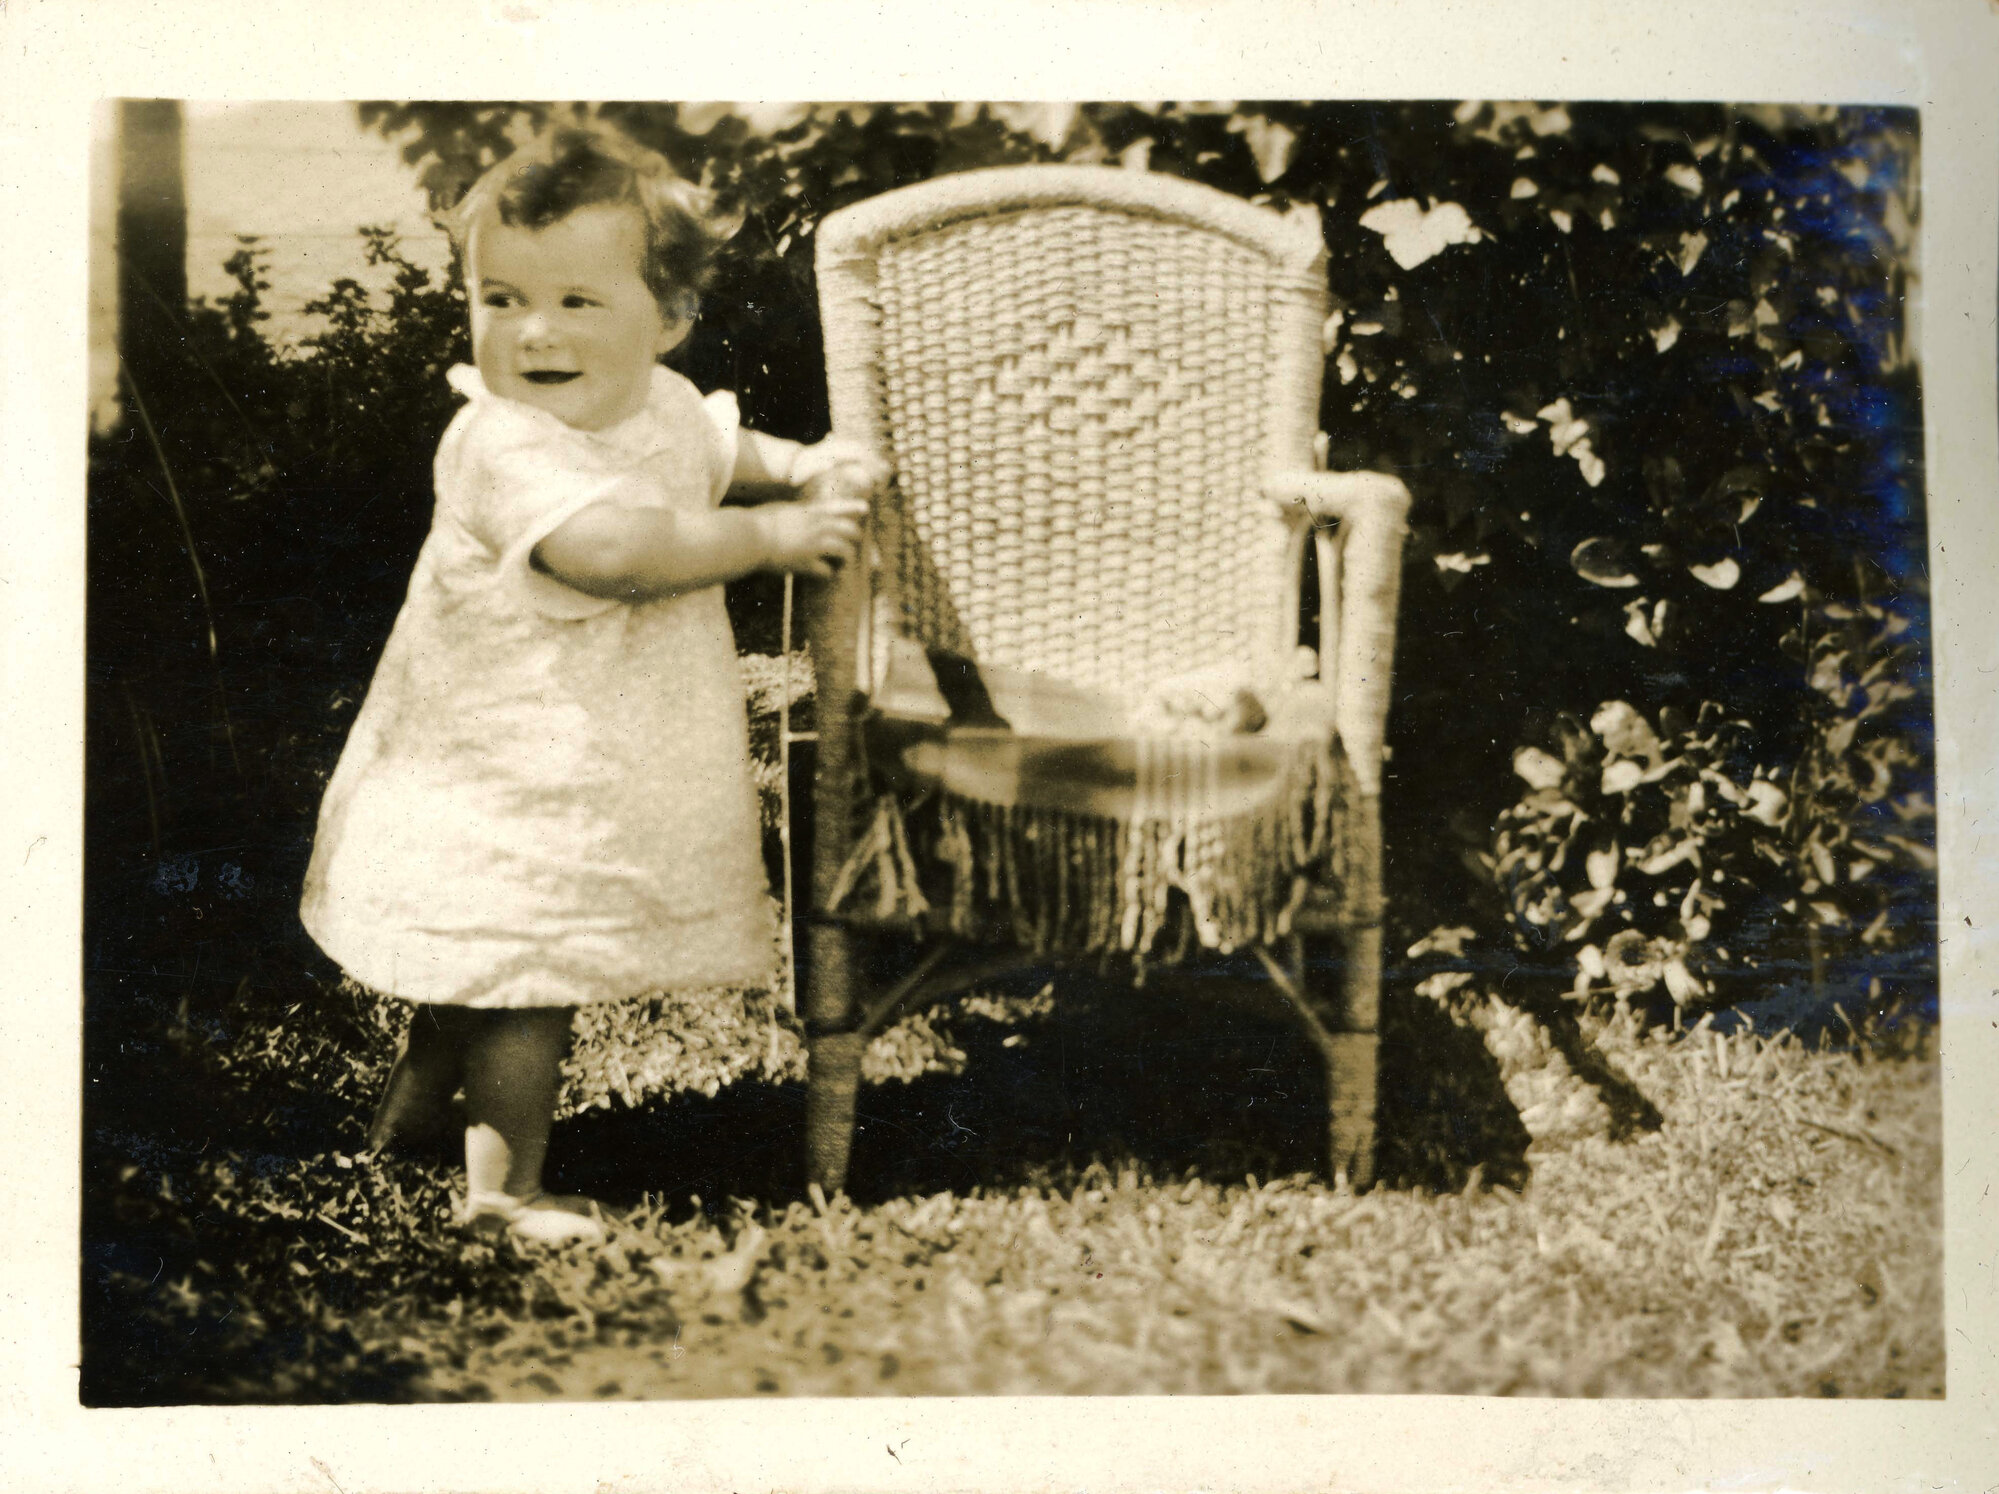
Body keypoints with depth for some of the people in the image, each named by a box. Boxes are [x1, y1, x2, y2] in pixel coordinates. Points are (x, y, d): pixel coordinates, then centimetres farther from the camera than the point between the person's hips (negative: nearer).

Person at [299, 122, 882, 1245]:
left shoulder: (666, 406, 2)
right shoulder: (501, 445, -25)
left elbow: (716, 450, 26)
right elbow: (608, 544, -41)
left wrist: (807, 467, 7)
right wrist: (769, 535, -32)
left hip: (597, 767, 9)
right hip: (512, 771, -9)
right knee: (530, 961, -3)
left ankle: (413, 1102, 45)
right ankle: (508, 1184, 12)